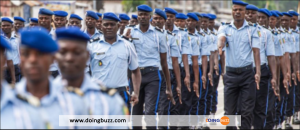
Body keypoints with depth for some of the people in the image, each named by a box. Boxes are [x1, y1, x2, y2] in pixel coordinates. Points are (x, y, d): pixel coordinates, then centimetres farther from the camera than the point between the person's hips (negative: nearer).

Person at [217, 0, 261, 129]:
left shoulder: (252, 29, 3)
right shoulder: (225, 28, 5)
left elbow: (256, 50, -4)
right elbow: (221, 38, -17)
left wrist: (258, 72, -15)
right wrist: (220, 46, -43)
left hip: (247, 72, -1)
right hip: (230, 73, 1)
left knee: (247, 110, 0)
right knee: (229, 110, 5)